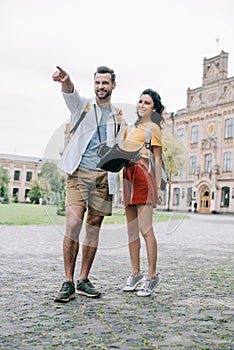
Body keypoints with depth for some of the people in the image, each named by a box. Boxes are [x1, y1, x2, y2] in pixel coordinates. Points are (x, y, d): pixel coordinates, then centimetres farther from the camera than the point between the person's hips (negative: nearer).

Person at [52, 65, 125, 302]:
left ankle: (83, 280, 12)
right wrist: (65, 81, -38)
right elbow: (70, 93, -14)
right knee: (73, 224, -15)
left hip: (104, 176, 3)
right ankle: (68, 282, -8)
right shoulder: (82, 105, 10)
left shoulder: (118, 117, 19)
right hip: (79, 172, -3)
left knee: (94, 228, 3)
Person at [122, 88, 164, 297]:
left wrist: (158, 186, -8)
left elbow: (158, 159, -2)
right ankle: (136, 274, 15)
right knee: (132, 230, 8)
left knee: (145, 229, -11)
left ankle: (152, 276, -3)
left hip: (143, 176, -7)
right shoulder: (131, 127, 23)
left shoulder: (153, 127, 3)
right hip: (128, 175, 8)